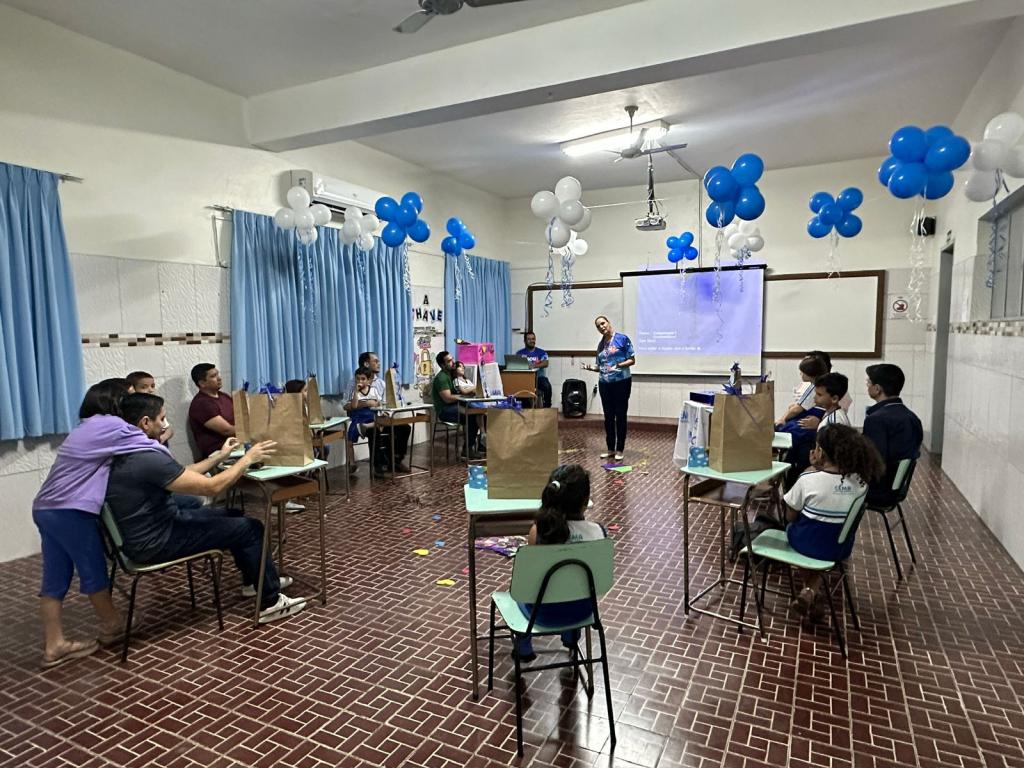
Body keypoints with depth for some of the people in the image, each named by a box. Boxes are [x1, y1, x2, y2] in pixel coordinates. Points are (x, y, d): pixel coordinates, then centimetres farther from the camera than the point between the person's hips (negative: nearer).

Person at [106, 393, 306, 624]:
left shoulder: (126, 453, 4)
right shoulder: (147, 458, -29)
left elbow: (183, 474, 14)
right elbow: (212, 486, -25)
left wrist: (220, 456, 15)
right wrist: (247, 459, -13)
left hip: (155, 527, 10)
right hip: (156, 542, -10)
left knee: (233, 516, 20)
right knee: (250, 528, -6)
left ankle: (253, 580, 34)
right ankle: (271, 603, 5)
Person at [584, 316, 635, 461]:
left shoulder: (622, 338, -6)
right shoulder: (600, 344, 11)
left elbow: (632, 360, -7)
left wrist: (618, 365, -21)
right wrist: (591, 368, -5)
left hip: (621, 382, -5)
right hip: (605, 384, 5)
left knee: (620, 416, 2)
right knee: (608, 417, 9)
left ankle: (619, 450, 10)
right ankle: (610, 448, 18)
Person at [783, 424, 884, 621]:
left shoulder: (808, 479, -22)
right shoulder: (861, 482, -11)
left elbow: (790, 517, -8)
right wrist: (818, 471, -1)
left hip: (807, 544, -3)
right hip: (841, 549, 3)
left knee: (793, 527, 30)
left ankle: (809, 591, 18)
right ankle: (812, 590, 14)